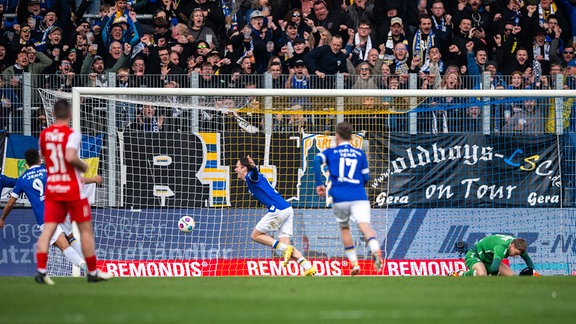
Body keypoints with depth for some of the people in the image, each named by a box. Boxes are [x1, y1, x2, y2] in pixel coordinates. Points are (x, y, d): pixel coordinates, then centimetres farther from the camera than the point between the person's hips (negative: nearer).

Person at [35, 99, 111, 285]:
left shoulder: (44, 135, 5)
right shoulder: (72, 135, -13)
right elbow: (70, 157, -29)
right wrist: (83, 165, -10)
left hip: (52, 187, 4)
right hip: (72, 189, -4)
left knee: (48, 229, -3)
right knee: (86, 229, 9)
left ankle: (41, 270, -19)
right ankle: (92, 272, 15)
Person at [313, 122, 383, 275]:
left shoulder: (330, 152, 14)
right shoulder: (360, 154, 18)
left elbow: (317, 161, -7)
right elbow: (366, 177, 18)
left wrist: (319, 184, -5)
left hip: (340, 198, 0)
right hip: (359, 197, 0)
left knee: (344, 228, 22)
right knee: (364, 224, -19)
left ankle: (354, 263, 20)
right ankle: (375, 249, -48)